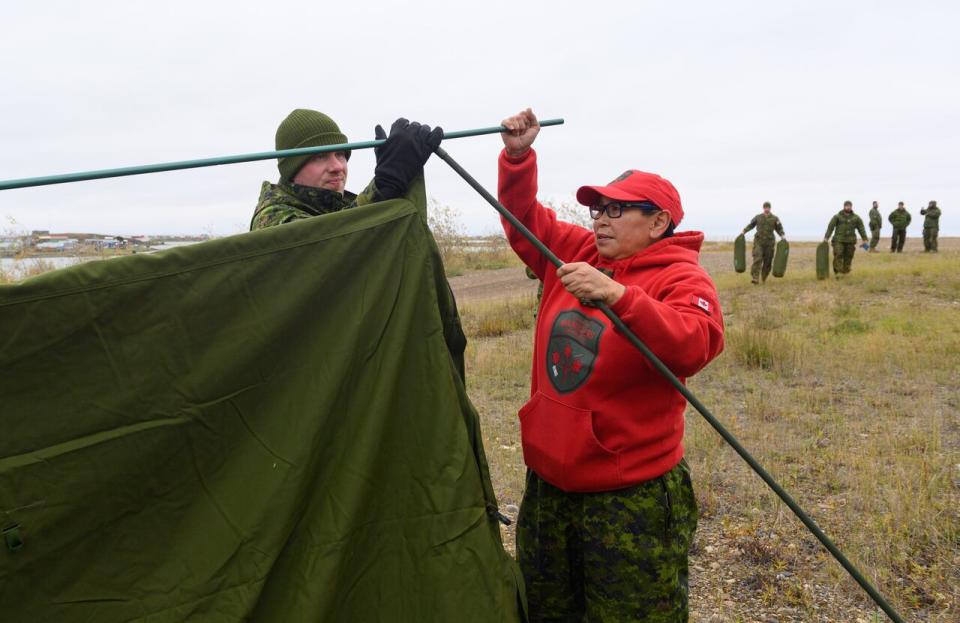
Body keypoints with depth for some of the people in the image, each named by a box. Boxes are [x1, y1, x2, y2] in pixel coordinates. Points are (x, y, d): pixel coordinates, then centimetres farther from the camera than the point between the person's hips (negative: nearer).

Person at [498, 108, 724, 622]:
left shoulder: (682, 279, -12)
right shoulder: (576, 253, 6)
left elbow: (693, 347, -30)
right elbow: (524, 219, 12)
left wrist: (618, 295, -40)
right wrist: (517, 155, -3)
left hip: (632, 498, -6)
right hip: (548, 484, 7)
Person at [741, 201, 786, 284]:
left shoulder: (775, 219, 6)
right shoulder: (758, 217, 7)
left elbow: (779, 229, 7)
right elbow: (750, 225, 13)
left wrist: (783, 235, -11)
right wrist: (744, 231, -1)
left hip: (769, 242, 1)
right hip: (759, 242, -1)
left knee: (767, 261, 5)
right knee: (757, 259, -15)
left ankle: (764, 278, 23)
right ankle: (755, 278, -22)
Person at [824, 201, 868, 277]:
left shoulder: (856, 218, 8)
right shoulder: (837, 216, 1)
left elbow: (861, 229, 7)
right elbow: (830, 227, -4)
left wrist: (864, 239, 0)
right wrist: (826, 237, -13)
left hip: (850, 241, 2)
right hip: (839, 240, -2)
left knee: (848, 257, 4)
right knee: (838, 255, -13)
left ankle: (845, 272, 14)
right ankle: (837, 272, -11)